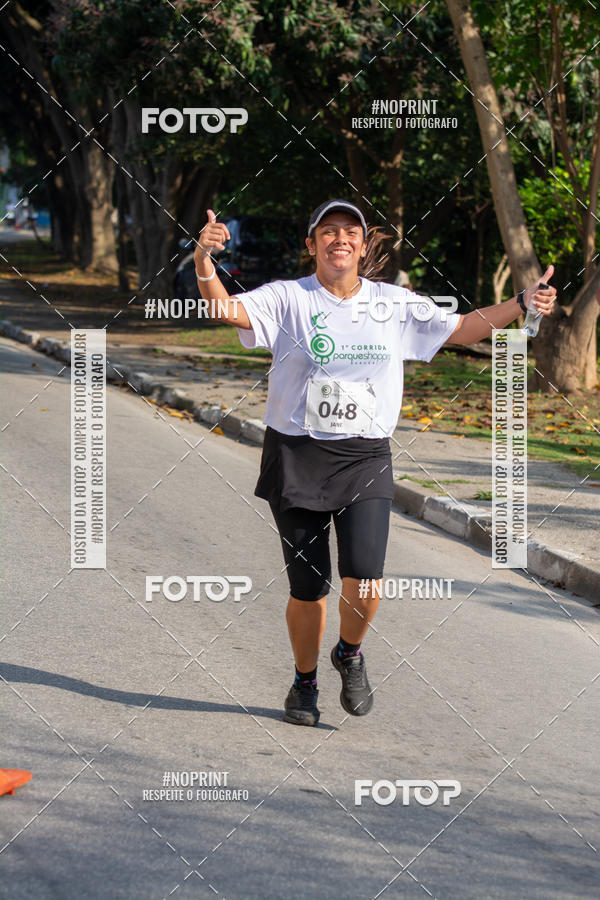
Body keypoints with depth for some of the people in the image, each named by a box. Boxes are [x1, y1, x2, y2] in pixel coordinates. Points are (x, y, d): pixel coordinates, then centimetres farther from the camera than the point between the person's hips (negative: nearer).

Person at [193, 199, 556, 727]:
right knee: (308, 588, 3)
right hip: (297, 459, -1)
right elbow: (226, 309, -15)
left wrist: (521, 304, 0)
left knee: (364, 581, -15)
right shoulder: (288, 299, -2)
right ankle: (305, 680, 30)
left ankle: (350, 654, 19)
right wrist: (204, 262, -34)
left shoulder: (396, 304, 6)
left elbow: (462, 329, 12)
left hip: (366, 461, 1)